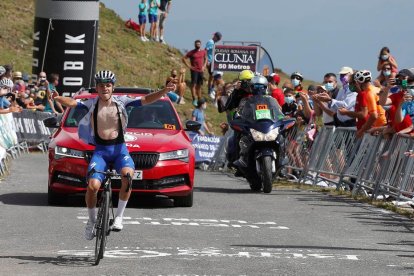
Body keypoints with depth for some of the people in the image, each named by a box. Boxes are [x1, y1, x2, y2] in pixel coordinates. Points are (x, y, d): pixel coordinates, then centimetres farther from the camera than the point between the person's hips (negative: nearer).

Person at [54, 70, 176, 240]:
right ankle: (92, 220, 7)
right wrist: (58, 98, -27)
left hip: (119, 148, 0)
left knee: (128, 175, -31)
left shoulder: (121, 102, 4)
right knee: (92, 186, -20)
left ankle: (119, 216, -16)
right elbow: (72, 103, -6)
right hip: (100, 150, 0)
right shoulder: (91, 104, 5)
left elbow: (145, 100, -1)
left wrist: (164, 91, -15)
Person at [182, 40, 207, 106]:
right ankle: (194, 100, -14)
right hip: (194, 70, -5)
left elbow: (205, 59, 26)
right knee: (194, 84, -11)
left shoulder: (203, 52, 9)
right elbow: (184, 58, -2)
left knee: (199, 86, 11)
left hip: (201, 71, 5)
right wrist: (189, 66, -8)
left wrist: (204, 66, 11)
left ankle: (199, 100, 18)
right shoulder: (191, 52, -4)